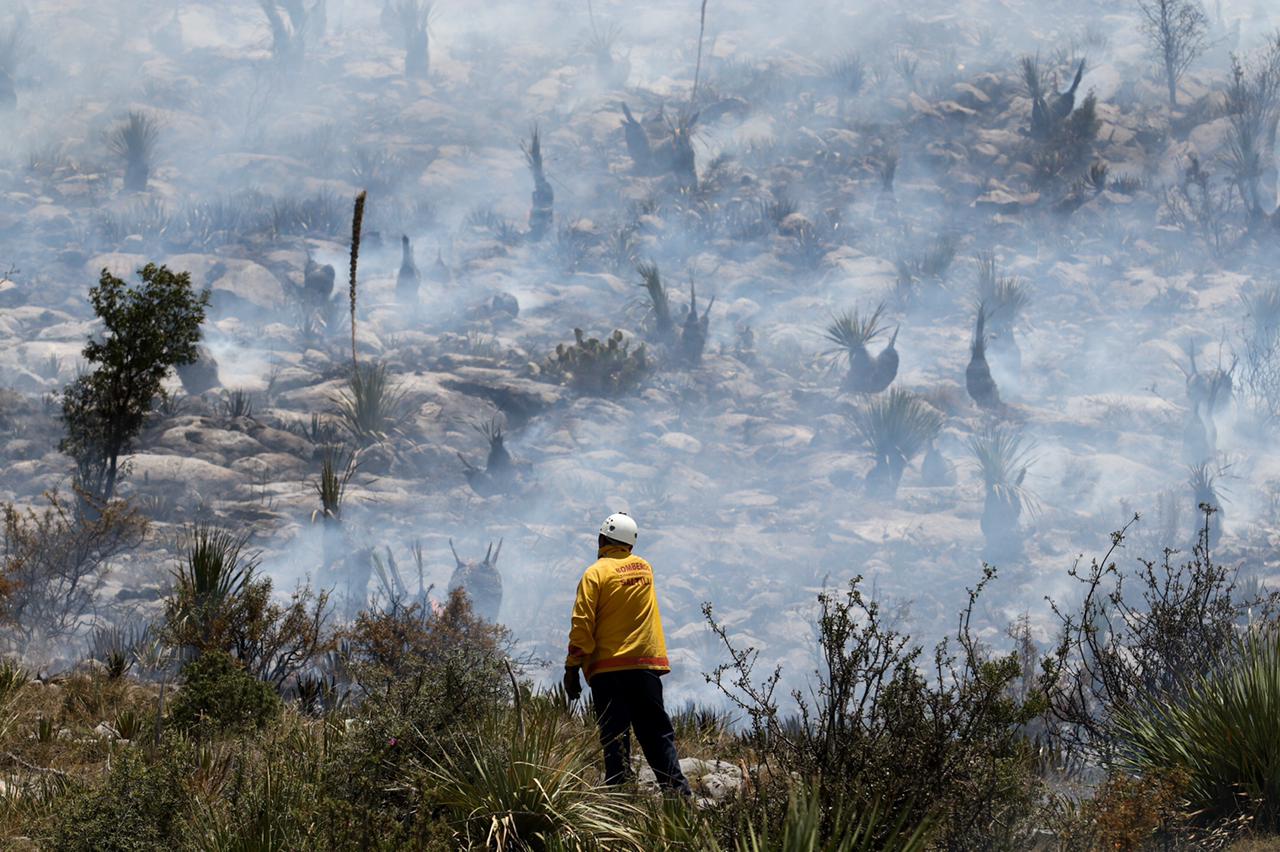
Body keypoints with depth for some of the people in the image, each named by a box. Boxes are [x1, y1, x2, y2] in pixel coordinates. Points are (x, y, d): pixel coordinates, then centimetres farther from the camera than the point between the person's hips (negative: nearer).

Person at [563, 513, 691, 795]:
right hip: (646, 664, 4)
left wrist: (572, 667, -5)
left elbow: (582, 625, -9)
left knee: (614, 736, -2)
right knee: (657, 732, 7)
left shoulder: (596, 573, -5)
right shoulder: (645, 568, 9)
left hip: (607, 668, -4)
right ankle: (677, 790, 0)